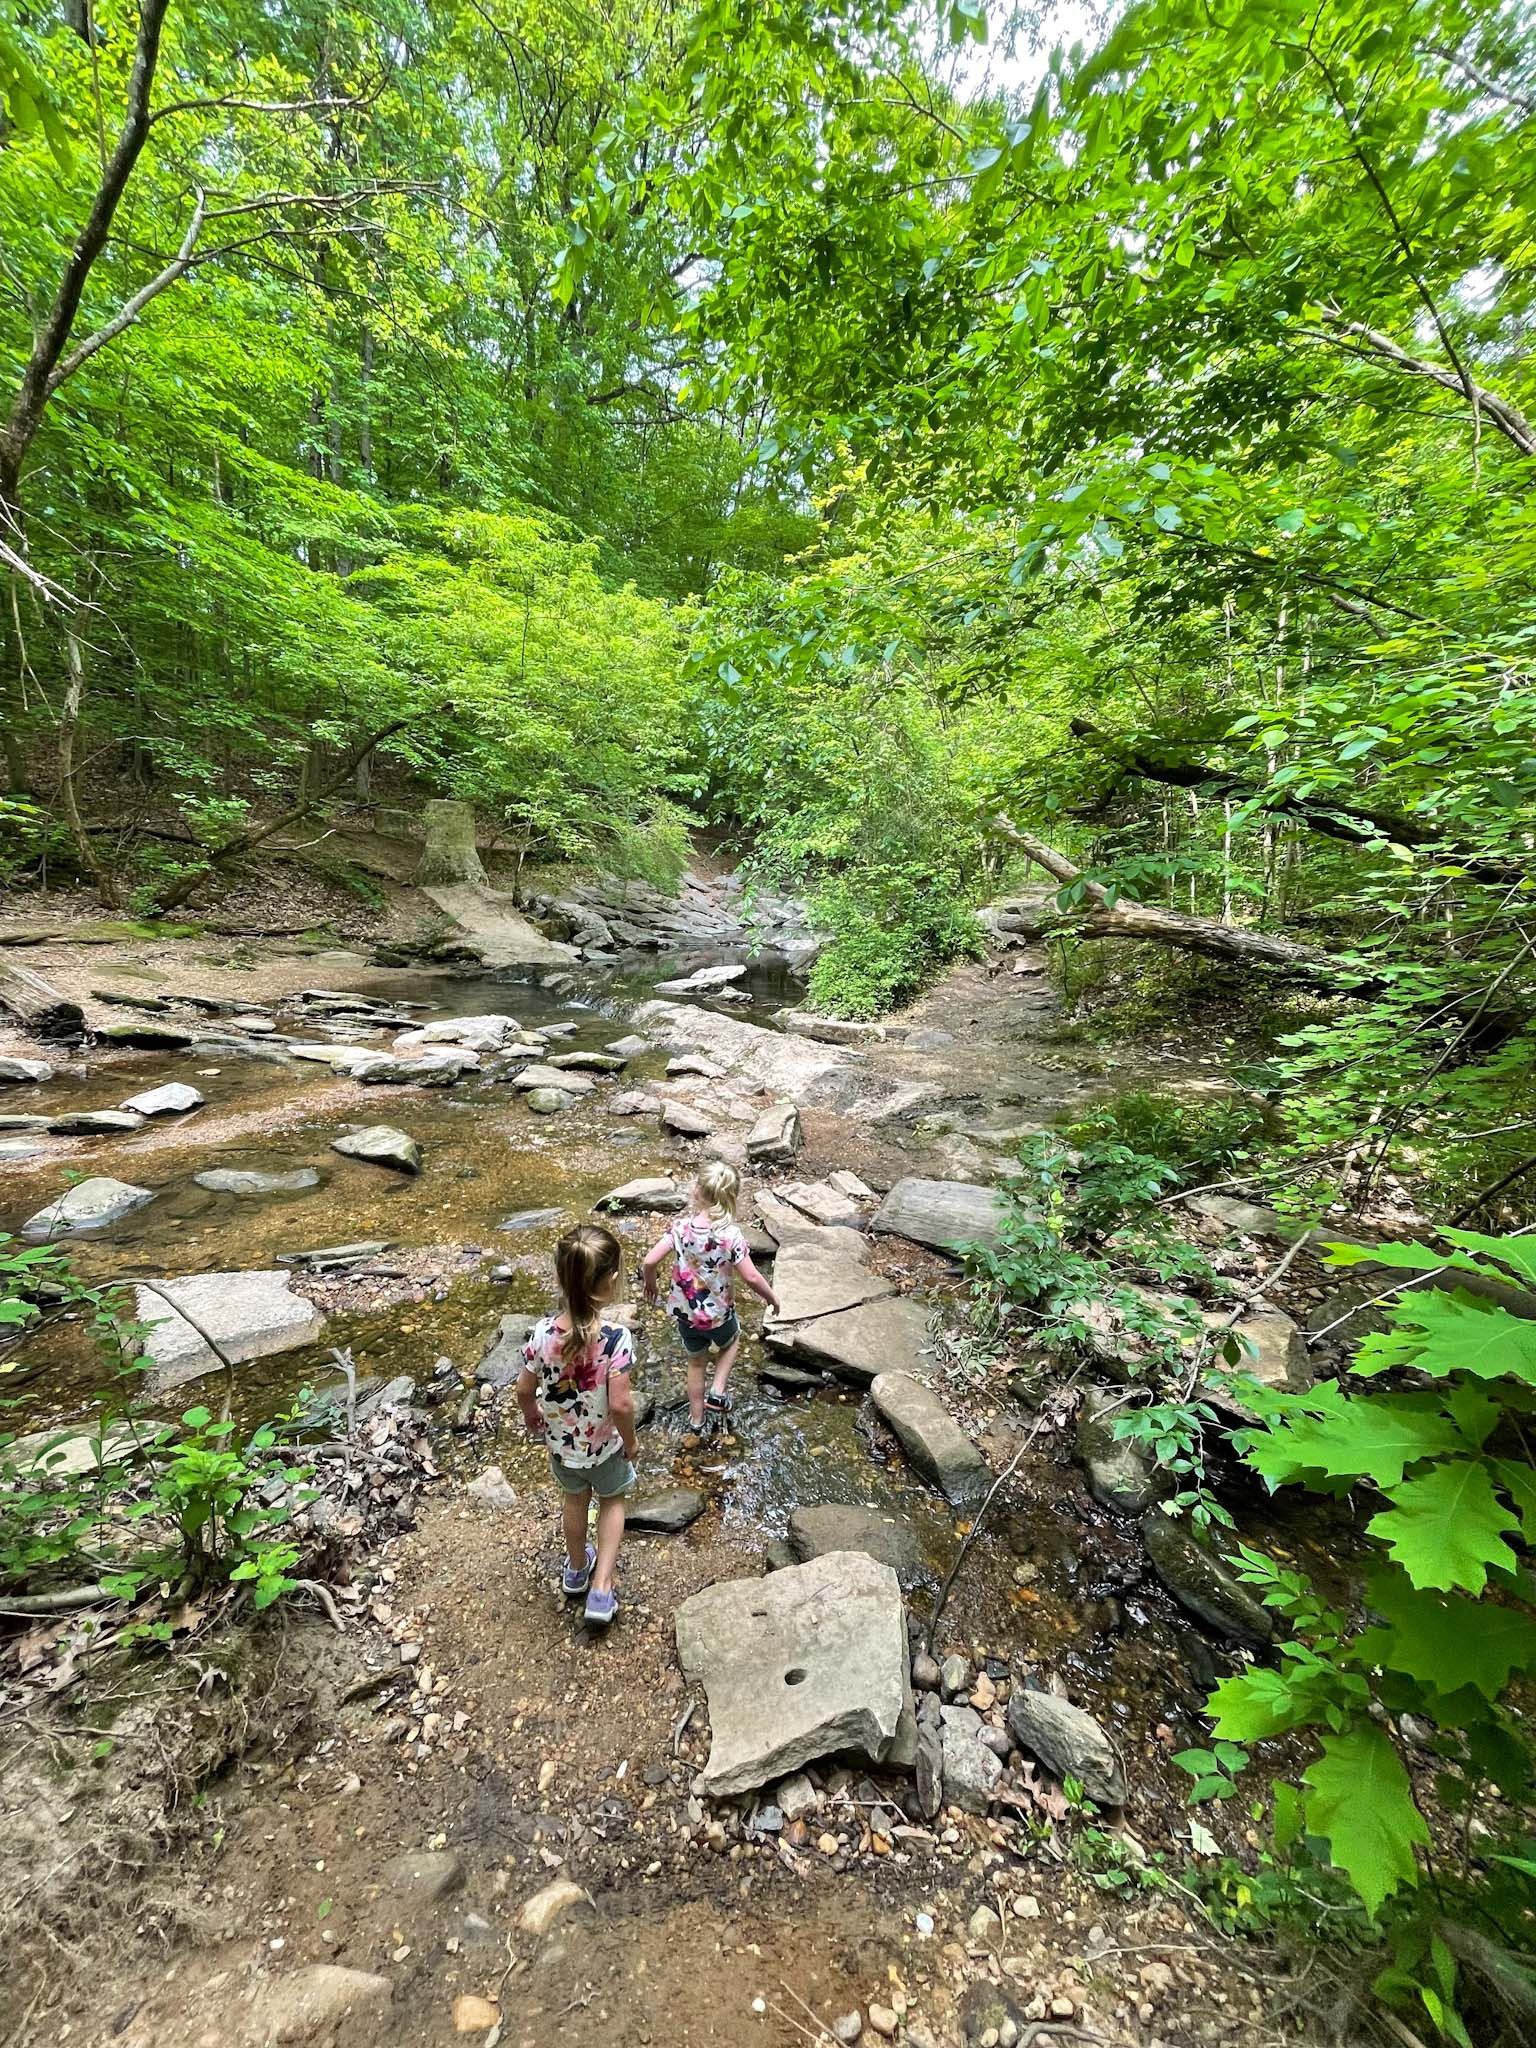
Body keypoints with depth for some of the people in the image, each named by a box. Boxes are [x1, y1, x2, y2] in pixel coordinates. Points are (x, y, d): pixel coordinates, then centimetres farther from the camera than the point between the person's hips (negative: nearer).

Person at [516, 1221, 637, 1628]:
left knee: (574, 1500, 31)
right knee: (612, 1502, 28)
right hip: (605, 1445, -3)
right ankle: (601, 1589, 28)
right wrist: (631, 1441, -9)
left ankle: (577, 1569, 53)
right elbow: (620, 1404, -29)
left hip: (561, 1443, 3)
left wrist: (533, 1420, 11)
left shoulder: (543, 1333, -24)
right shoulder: (616, 1337, -34)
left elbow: (524, 1391, -10)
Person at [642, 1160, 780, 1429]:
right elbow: (752, 1277, -23)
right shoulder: (731, 1234, -27)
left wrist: (650, 1284, 5)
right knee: (732, 1341, 34)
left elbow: (650, 1261, -16)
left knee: (696, 1361, 29)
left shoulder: (681, 1227, -19)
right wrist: (771, 1296, -3)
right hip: (718, 1313, -2)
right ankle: (718, 1392, 23)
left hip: (684, 1311, 3)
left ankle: (696, 1417, 44)